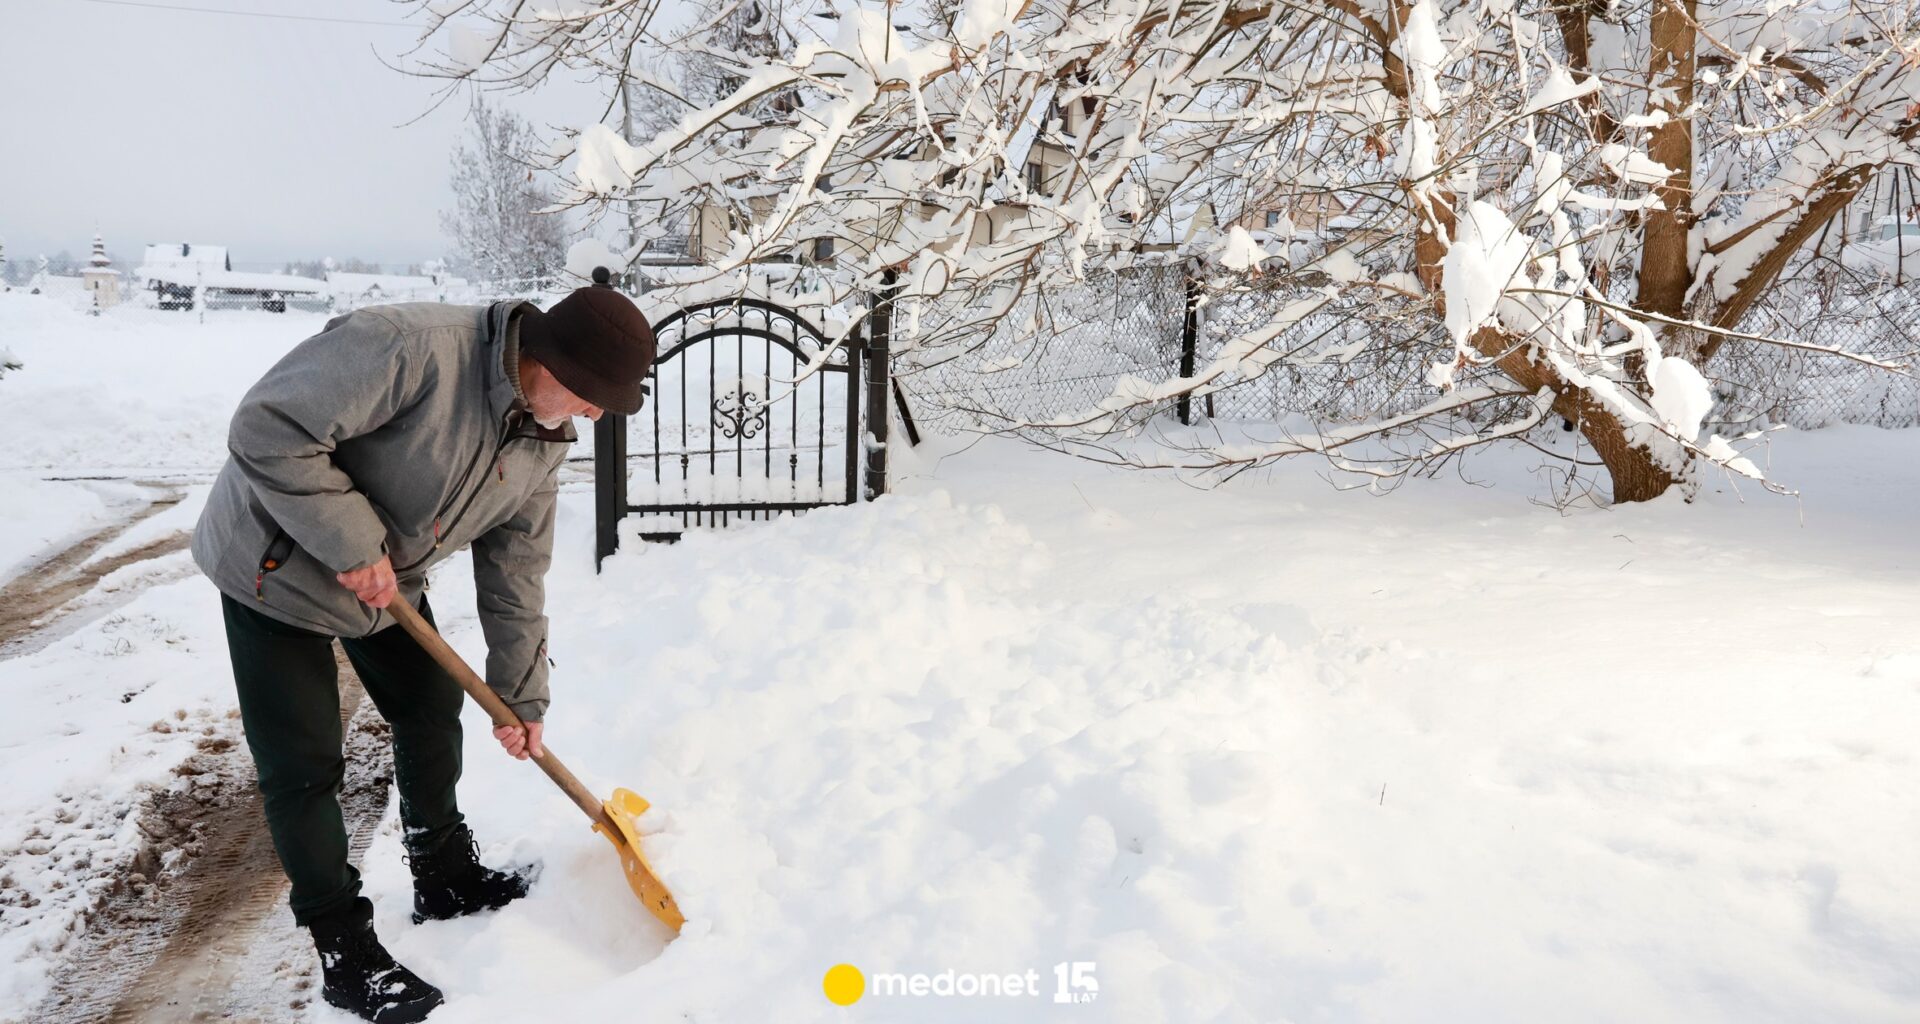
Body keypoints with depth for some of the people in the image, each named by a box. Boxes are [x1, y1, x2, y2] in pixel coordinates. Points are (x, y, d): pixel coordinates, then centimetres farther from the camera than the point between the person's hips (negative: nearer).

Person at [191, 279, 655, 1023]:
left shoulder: (545, 441, -9)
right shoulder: (411, 348, -35)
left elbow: (515, 571, -1)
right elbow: (269, 431, -34)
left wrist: (521, 695, 1)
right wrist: (352, 544, -30)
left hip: (388, 580, 7)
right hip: (275, 566, -7)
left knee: (433, 708, 14)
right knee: (304, 765, -2)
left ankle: (445, 877, 34)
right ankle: (344, 949, 12)